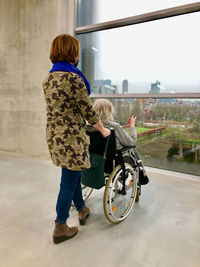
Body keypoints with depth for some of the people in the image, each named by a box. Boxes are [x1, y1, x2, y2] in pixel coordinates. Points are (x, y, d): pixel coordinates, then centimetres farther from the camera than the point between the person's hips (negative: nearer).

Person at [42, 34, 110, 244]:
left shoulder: (48, 78, 10)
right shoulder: (73, 78, -17)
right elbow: (88, 111, -13)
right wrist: (103, 130, 2)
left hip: (53, 135, 9)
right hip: (70, 137, -9)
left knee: (73, 174, 23)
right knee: (69, 181, 4)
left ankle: (82, 210, 42)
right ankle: (60, 228, 20)